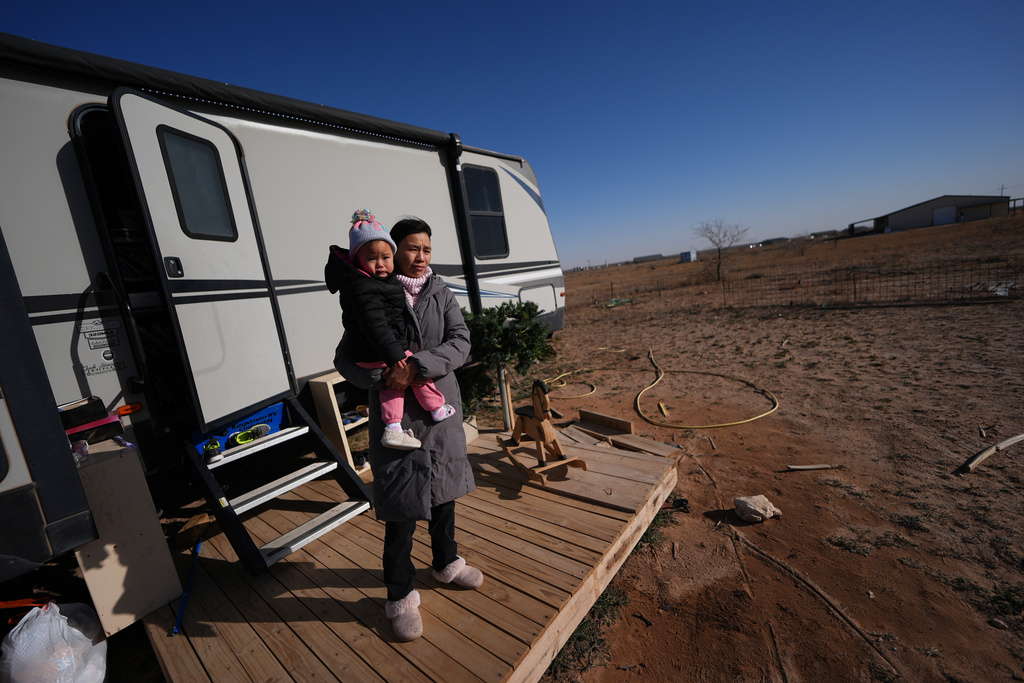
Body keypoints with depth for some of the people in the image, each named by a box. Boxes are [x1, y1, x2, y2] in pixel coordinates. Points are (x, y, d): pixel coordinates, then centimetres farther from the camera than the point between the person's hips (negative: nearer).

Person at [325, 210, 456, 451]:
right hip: (376, 354, -10)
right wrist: (393, 354, -33)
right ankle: (437, 409, 24)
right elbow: (375, 325, -32)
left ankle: (393, 429, 23)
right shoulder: (364, 290, -27)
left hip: (362, 354, 10)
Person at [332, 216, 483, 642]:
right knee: (402, 506, 5)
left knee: (443, 492, 20)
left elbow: (460, 343, -10)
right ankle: (400, 596, 29)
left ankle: (446, 563, 45)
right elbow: (345, 359, -5)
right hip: (396, 414, -3)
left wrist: (417, 366, -24)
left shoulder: (442, 295, 4)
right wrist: (384, 378, -23)